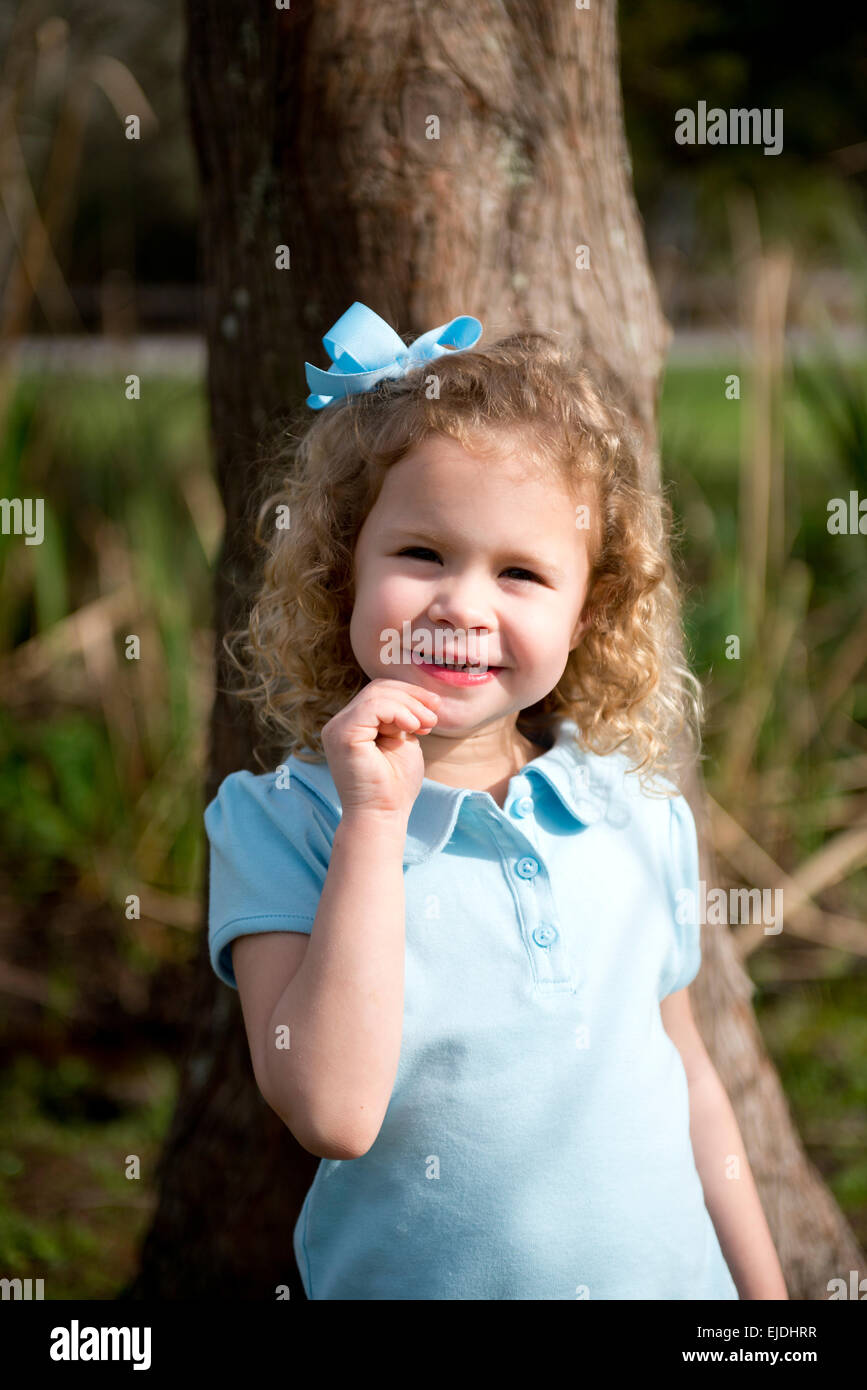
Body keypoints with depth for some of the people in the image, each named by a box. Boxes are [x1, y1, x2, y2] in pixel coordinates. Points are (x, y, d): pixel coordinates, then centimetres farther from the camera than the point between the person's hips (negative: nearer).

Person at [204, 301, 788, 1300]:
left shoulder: (641, 817, -2)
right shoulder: (271, 824, -13)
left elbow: (688, 1090, 9)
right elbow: (333, 1114, -26)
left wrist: (765, 1292, 10)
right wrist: (376, 824, -26)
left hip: (672, 1274, 3)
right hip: (415, 1281, -3)